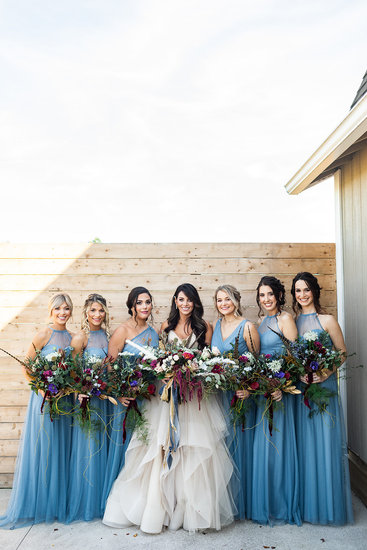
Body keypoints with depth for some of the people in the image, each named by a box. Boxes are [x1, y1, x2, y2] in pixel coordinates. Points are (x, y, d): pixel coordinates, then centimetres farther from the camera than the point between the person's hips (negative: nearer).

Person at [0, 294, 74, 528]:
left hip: (65, 400, 5)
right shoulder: (44, 335, -9)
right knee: (41, 449, 4)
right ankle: (36, 505, 21)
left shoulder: (72, 337, 6)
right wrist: (41, 387, -14)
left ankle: (56, 504, 27)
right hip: (44, 399, -5)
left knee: (60, 450, 12)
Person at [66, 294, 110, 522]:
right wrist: (81, 392, -23)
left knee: (102, 444, 13)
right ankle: (84, 504, 21)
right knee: (87, 446, 3)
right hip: (86, 396, -5)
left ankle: (100, 501, 30)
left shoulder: (107, 335, 6)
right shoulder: (81, 337, -10)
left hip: (105, 396, 6)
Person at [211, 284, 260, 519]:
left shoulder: (247, 327, -9)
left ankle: (241, 502, 23)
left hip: (240, 393, -5)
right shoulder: (216, 326, 8)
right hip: (218, 393, 5)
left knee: (238, 443, 4)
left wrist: (248, 388, -20)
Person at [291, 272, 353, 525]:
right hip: (300, 387, 3)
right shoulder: (293, 322, 6)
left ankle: (329, 505, 21)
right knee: (305, 443, 10)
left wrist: (326, 373, -15)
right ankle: (307, 502, 26)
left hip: (324, 387, -3)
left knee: (325, 441, 3)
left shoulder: (327, 320, -4)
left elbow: (342, 352, -2)